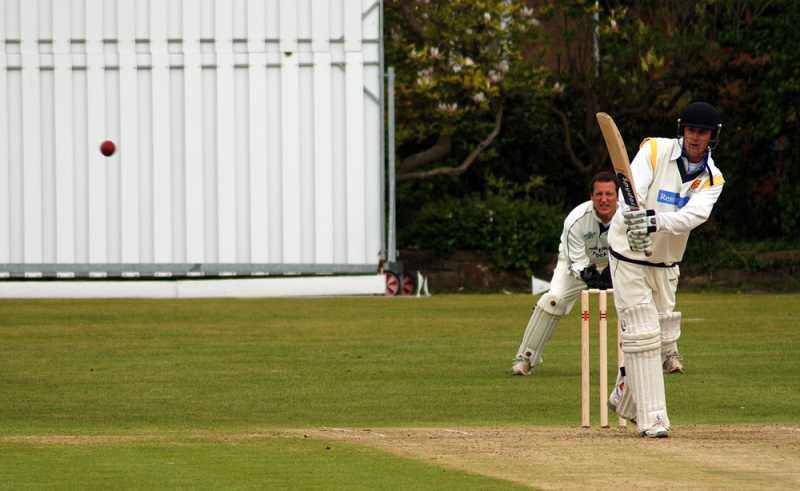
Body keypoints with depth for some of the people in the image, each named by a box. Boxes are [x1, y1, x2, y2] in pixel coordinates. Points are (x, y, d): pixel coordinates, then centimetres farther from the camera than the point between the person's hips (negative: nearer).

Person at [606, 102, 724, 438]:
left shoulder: (713, 180, -4)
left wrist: (657, 221, -44)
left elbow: (694, 215, -24)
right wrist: (634, 222, -48)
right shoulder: (655, 151, -12)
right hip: (629, 259, -5)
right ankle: (651, 418, -10)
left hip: (665, 265, 5)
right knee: (643, 334, -12)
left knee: (664, 340, 10)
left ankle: (625, 398, 33)